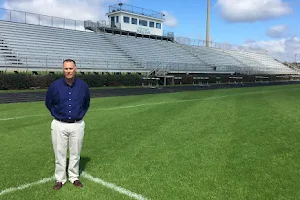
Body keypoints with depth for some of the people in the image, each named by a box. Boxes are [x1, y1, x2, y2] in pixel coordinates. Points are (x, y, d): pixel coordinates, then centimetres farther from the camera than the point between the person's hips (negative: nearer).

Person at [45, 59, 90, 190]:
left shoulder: (83, 86, -3)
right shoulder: (54, 86, -7)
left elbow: (86, 103, 15)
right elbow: (48, 103, 11)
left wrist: (80, 115, 9)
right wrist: (56, 115, 8)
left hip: (77, 125, 1)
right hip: (59, 125, -1)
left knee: (75, 153, 11)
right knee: (59, 154, 8)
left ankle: (74, 177, 28)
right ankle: (60, 179, 24)